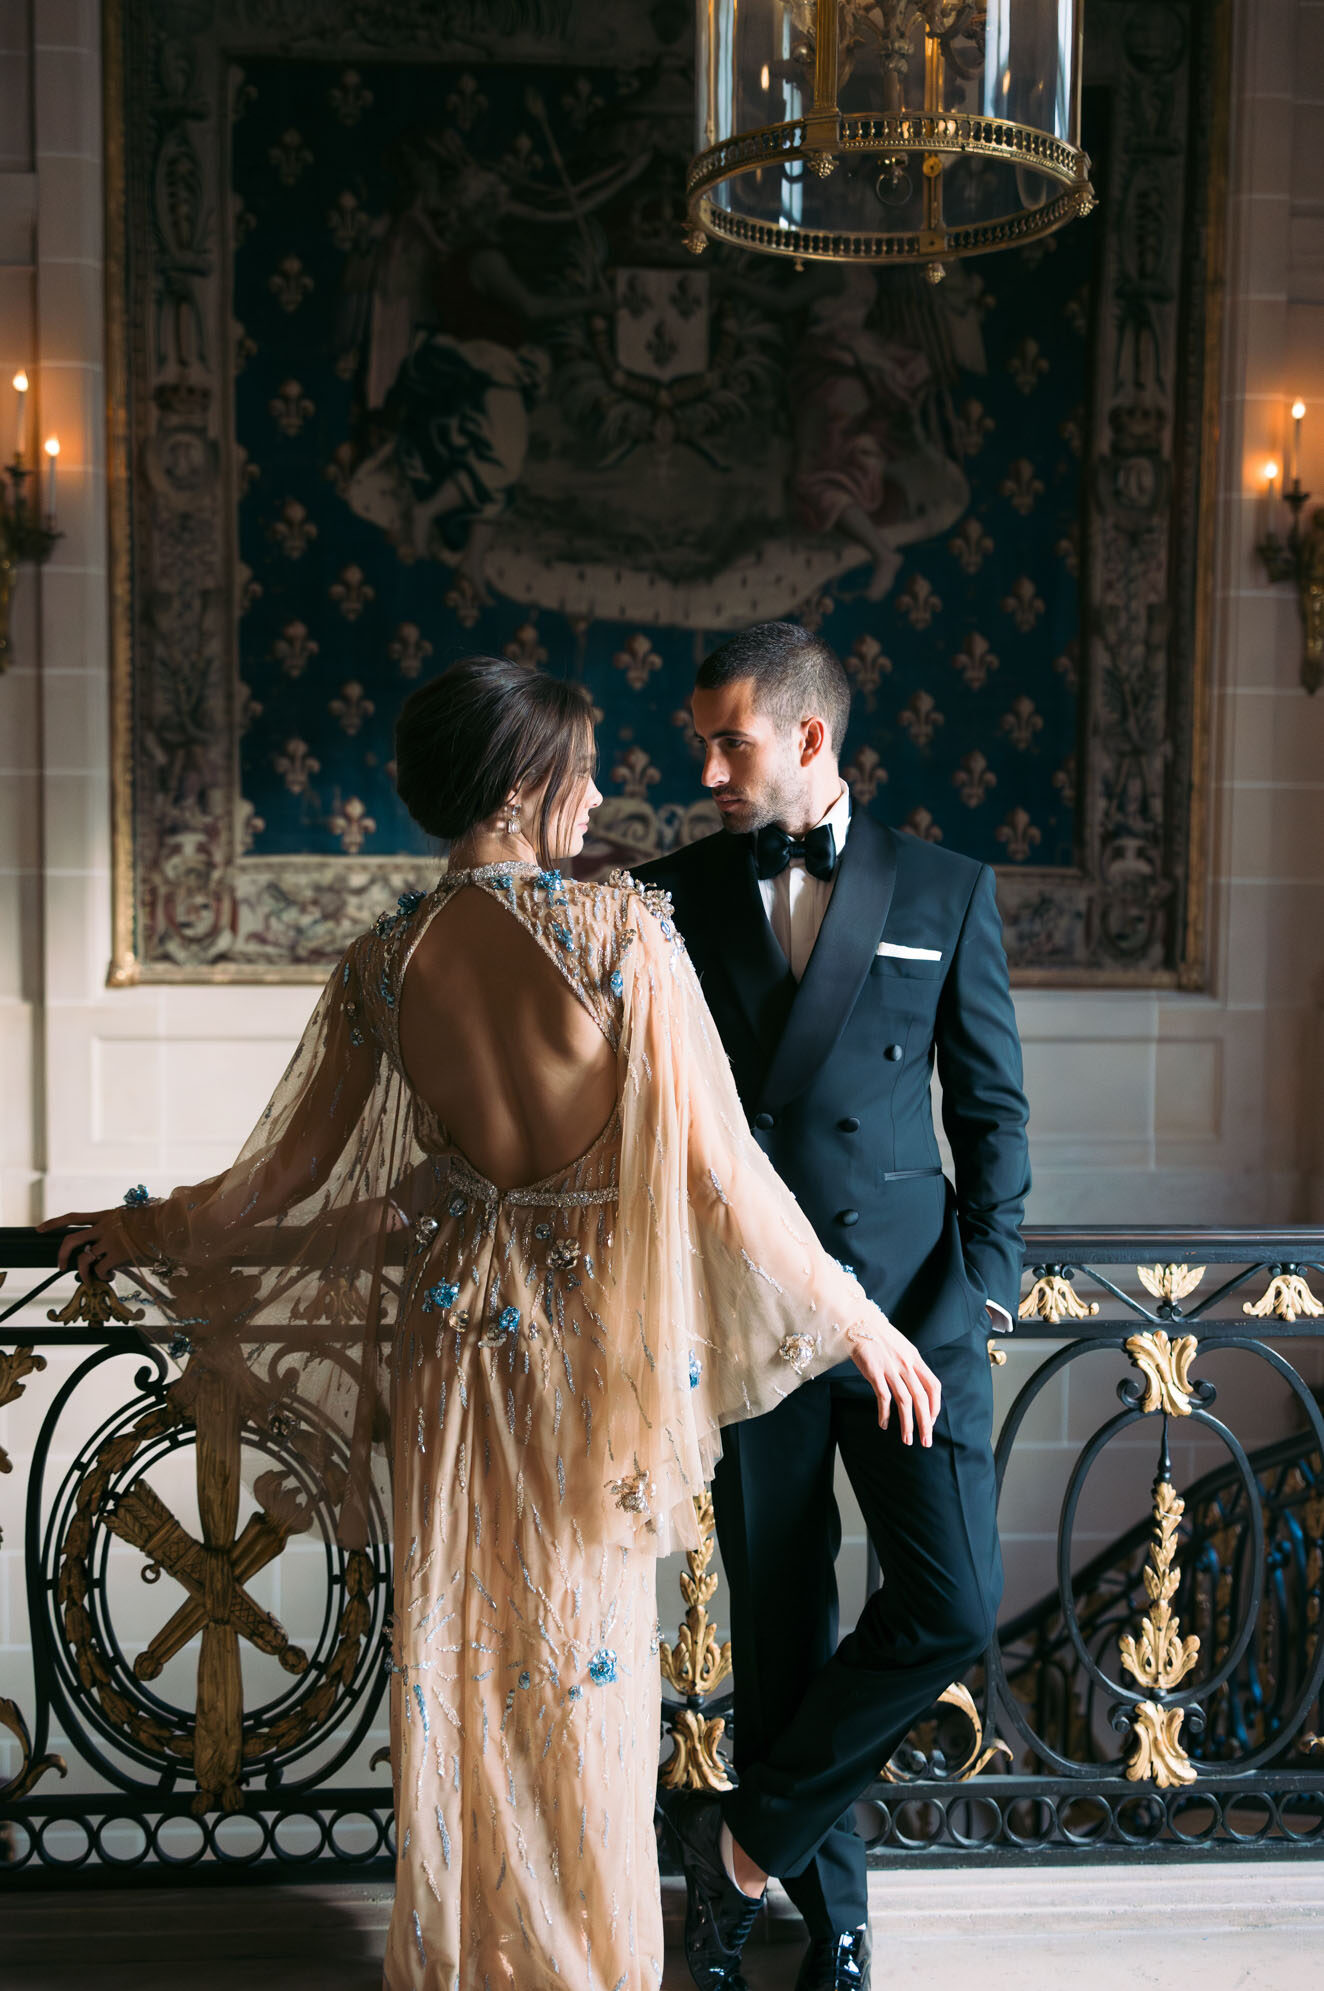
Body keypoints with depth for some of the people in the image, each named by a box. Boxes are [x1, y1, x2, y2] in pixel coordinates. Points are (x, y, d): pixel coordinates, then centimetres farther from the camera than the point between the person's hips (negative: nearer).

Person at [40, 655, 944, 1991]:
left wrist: (144, 1231, 21)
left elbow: (284, 1178, 2)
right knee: (581, 1663, 15)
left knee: (457, 1664, 17)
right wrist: (857, 1318, -4)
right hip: (595, 1341, -2)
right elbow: (718, 1170, -14)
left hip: (451, 1332, 3)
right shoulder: (628, 936, -15)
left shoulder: (379, 966, -5)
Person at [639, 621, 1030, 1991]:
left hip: (910, 1304, 0)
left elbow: (992, 1102, 6)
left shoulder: (945, 891, 3)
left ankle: (751, 1833, 13)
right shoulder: (674, 897, 4)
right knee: (779, 1623, 9)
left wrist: (984, 1276, -3)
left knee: (953, 1606, -8)